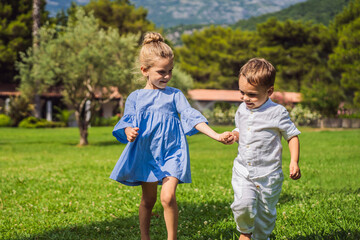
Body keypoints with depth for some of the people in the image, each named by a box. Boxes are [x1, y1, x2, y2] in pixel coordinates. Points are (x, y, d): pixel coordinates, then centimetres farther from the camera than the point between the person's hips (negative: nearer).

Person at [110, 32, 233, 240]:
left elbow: (191, 116, -5)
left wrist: (217, 136, -18)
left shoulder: (175, 95, 4)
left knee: (168, 196, -15)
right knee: (148, 199, 12)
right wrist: (129, 133, -27)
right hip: (146, 153, 1)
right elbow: (127, 121, -1)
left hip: (171, 152, -1)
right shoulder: (136, 97, 6)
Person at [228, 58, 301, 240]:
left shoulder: (277, 112, -10)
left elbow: (292, 136, -2)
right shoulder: (242, 109, 5)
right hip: (242, 171, 3)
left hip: (268, 174, -3)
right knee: (243, 204, -16)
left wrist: (294, 161, -14)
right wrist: (234, 135, -1)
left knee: (266, 213, 9)